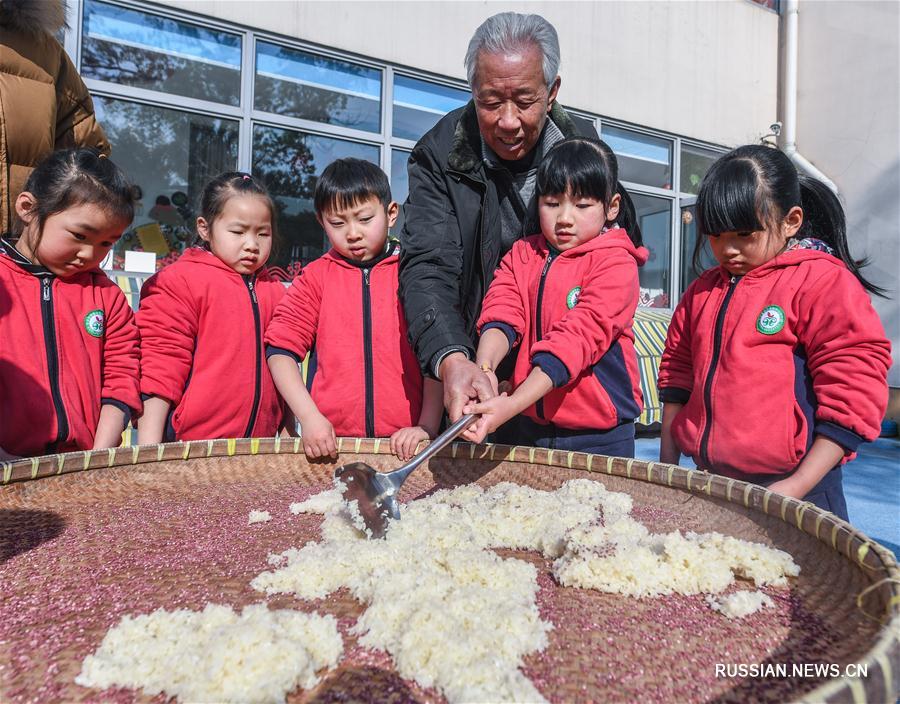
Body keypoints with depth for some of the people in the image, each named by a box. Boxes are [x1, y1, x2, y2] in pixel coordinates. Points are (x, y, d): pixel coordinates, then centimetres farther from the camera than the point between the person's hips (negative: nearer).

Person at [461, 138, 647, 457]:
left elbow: (578, 336, -23)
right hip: (531, 427, 4)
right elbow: (501, 314, -10)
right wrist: (483, 368, -32)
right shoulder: (522, 254, 6)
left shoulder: (615, 263, -10)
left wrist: (512, 404, -33)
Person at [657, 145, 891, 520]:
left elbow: (851, 395, -10)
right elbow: (676, 374, 16)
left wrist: (798, 485, -14)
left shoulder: (825, 282, -7)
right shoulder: (703, 291, 10)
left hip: (792, 487, -5)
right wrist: (667, 462, 12)